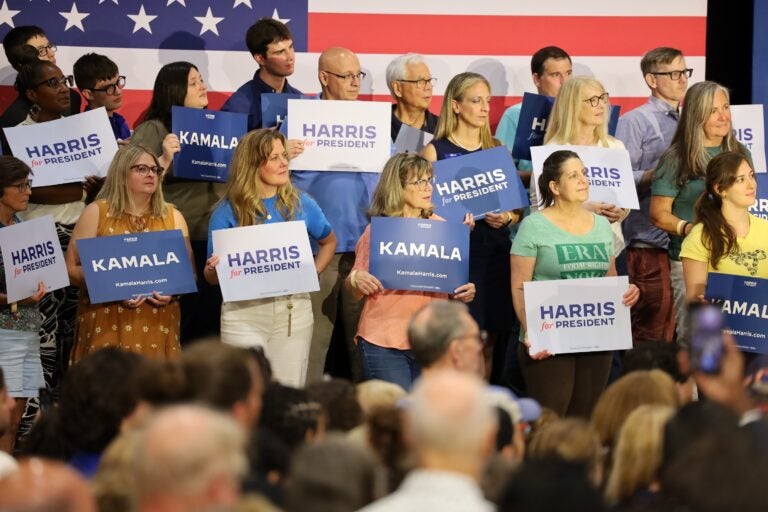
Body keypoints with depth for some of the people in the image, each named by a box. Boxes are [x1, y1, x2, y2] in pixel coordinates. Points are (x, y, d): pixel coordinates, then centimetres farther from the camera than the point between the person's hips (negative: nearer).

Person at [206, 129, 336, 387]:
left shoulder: (299, 204, 6)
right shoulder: (228, 212, -1)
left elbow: (329, 241, 23)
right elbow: (212, 278, 2)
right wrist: (214, 269, -21)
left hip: (294, 310, 2)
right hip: (244, 312, -2)